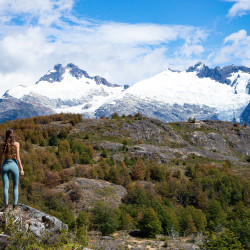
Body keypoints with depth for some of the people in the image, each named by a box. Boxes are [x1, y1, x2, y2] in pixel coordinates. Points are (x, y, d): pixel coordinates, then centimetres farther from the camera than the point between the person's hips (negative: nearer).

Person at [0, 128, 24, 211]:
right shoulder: (16, 144, -8)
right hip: (14, 165, -1)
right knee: (15, 187, 12)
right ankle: (15, 205, 9)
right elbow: (17, 157, -9)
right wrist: (21, 169, -4)